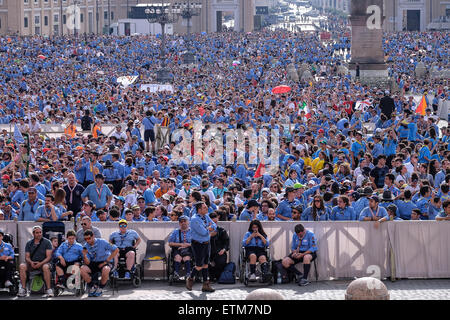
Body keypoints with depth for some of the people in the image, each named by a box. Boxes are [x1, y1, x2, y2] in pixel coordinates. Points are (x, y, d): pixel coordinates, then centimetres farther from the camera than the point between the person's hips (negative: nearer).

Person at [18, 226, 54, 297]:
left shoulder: (47, 242, 2)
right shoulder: (29, 244, 11)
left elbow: (49, 257, -5)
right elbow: (27, 257, 7)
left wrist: (41, 263, -21)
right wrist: (31, 262, -16)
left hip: (43, 263, -3)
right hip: (32, 264, 3)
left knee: (46, 267, -38)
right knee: (22, 266, -27)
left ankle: (49, 290, -36)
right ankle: (23, 289, -26)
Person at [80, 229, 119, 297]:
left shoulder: (102, 242, -12)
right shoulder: (86, 246, -2)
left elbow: (116, 250, -10)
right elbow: (87, 263, -6)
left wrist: (106, 261, -11)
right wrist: (84, 255, -27)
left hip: (103, 263, -3)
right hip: (93, 263, 3)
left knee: (106, 270, -39)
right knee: (83, 269, -27)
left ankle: (100, 288, -13)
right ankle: (92, 287, -5)